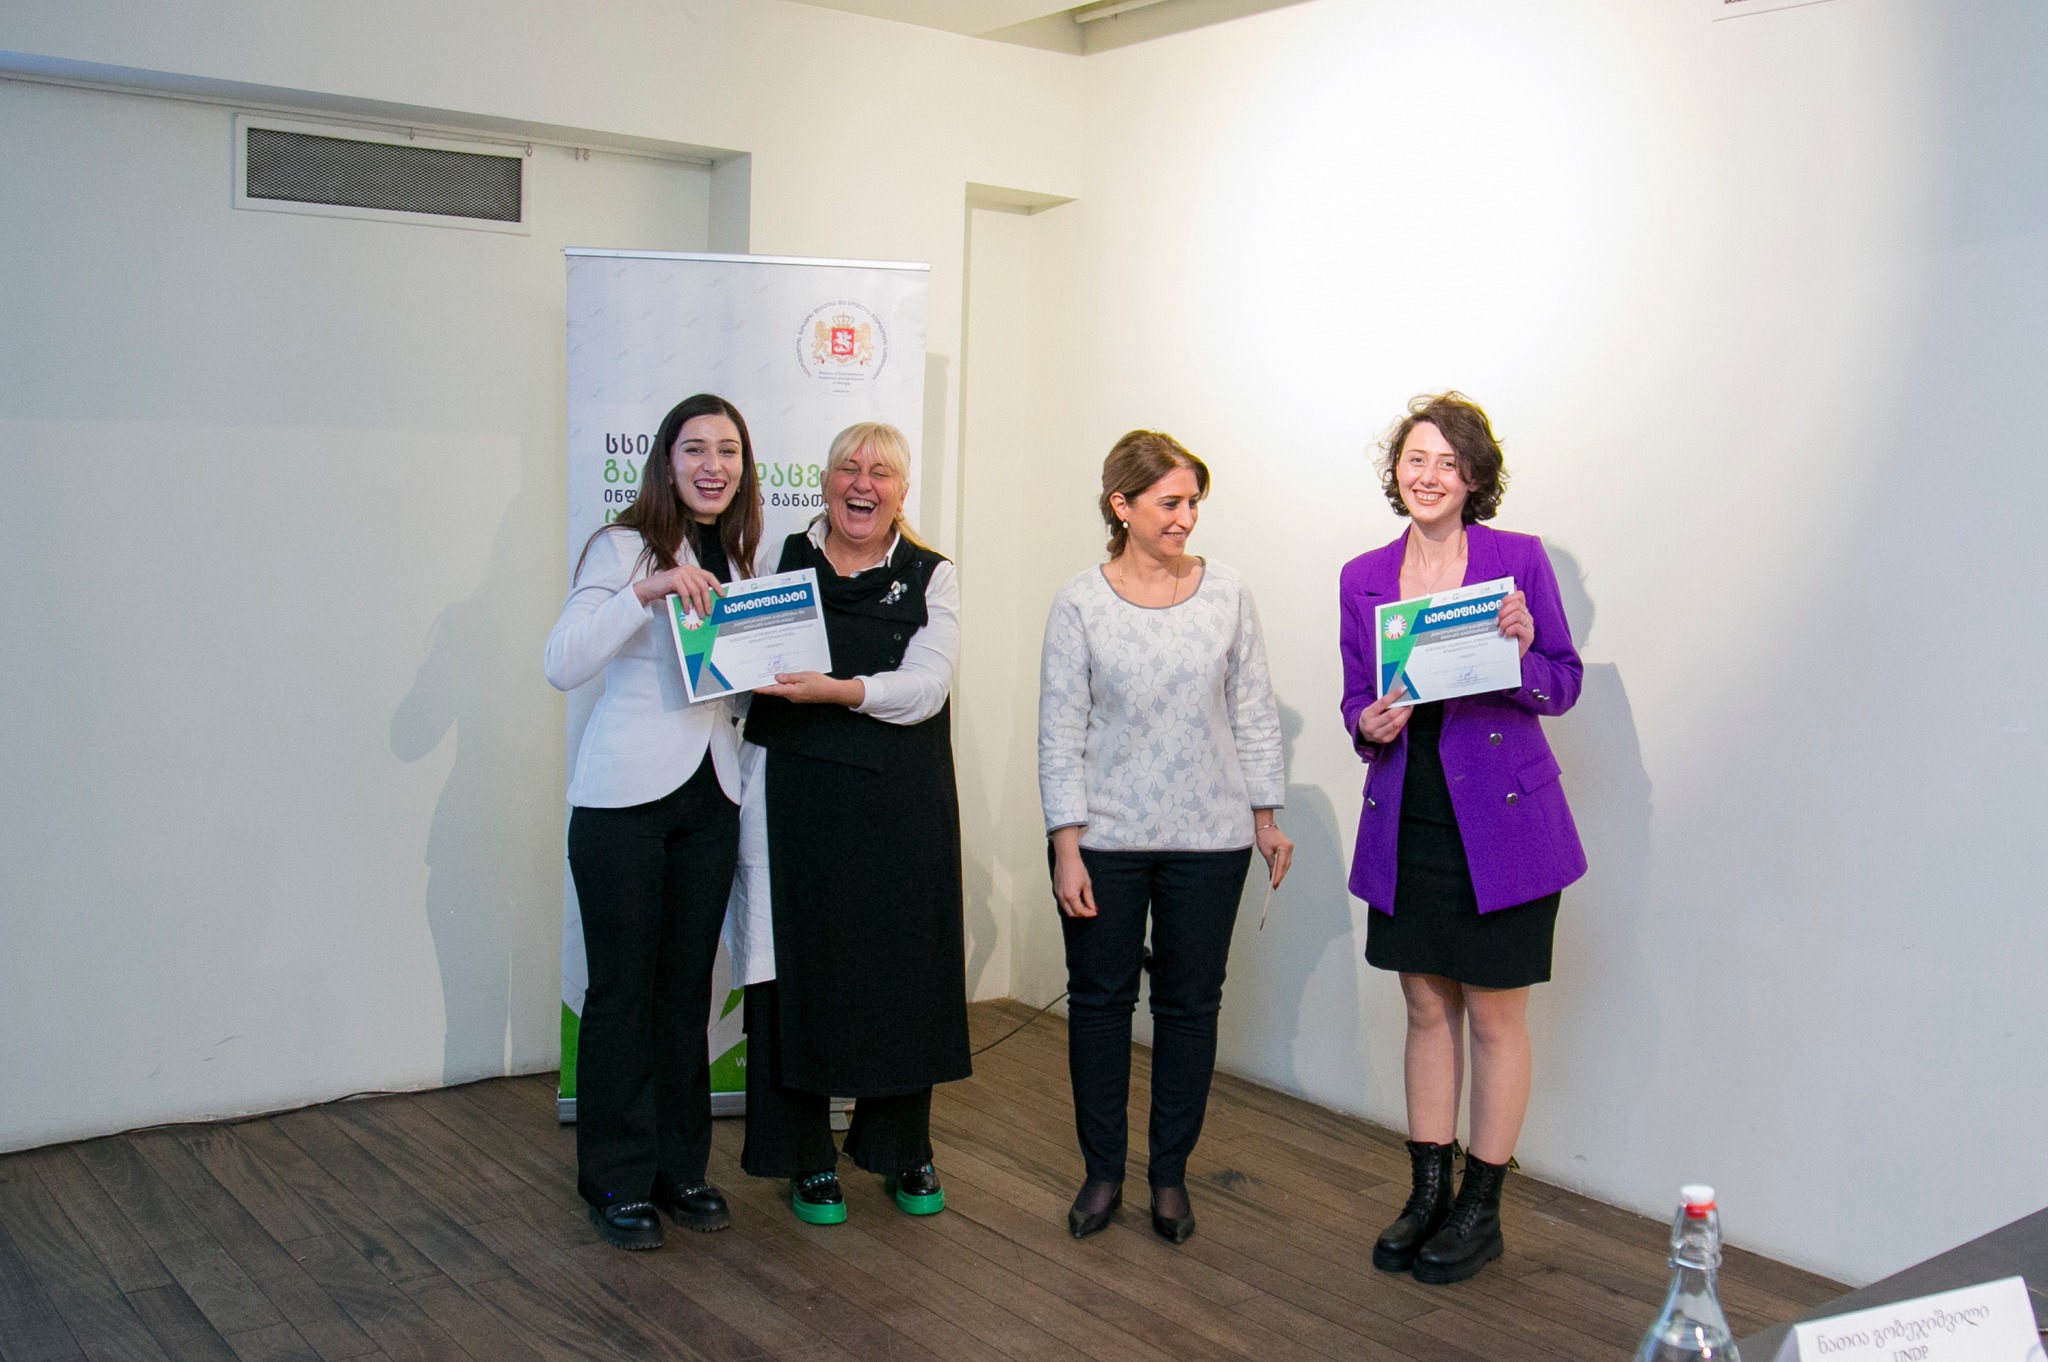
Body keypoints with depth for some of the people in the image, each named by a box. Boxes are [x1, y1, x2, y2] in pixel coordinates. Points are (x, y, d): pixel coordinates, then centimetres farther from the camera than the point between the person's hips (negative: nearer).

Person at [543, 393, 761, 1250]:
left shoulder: (738, 558, 12)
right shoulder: (625, 546, -7)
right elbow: (562, 664, -20)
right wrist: (646, 590, -29)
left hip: (710, 795, 6)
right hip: (625, 796, -6)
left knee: (687, 987, 12)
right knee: (622, 990, 3)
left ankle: (680, 1167, 24)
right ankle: (617, 1180, 16)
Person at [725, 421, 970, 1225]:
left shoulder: (932, 578, 4)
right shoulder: (784, 562, 9)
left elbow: (926, 686, -10)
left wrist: (839, 690, -24)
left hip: (899, 805, 0)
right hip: (798, 799, 1)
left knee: (903, 971, 6)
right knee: (802, 972, 3)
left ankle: (903, 1151, 25)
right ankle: (809, 1160, 19)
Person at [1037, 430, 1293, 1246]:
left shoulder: (1226, 595, 1)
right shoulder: (1080, 604, -3)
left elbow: (1254, 714, 7)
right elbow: (1060, 731, -4)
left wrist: (1267, 817, 5)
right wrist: (1067, 846, -8)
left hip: (1208, 840, 1)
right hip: (1104, 839, -1)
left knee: (1190, 1003, 8)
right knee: (1099, 1000, 8)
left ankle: (1170, 1176, 23)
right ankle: (1102, 1172, 24)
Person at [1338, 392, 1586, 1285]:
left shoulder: (1520, 559, -4)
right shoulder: (1363, 578, 6)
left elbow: (1565, 686, -1)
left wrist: (1522, 656, -21)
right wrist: (1368, 726, -10)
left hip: (1501, 824, -4)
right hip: (1406, 825, 4)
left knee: (1494, 1016, 6)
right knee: (1427, 1010, 13)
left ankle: (1481, 1211, 20)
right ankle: (1427, 1194, 26)